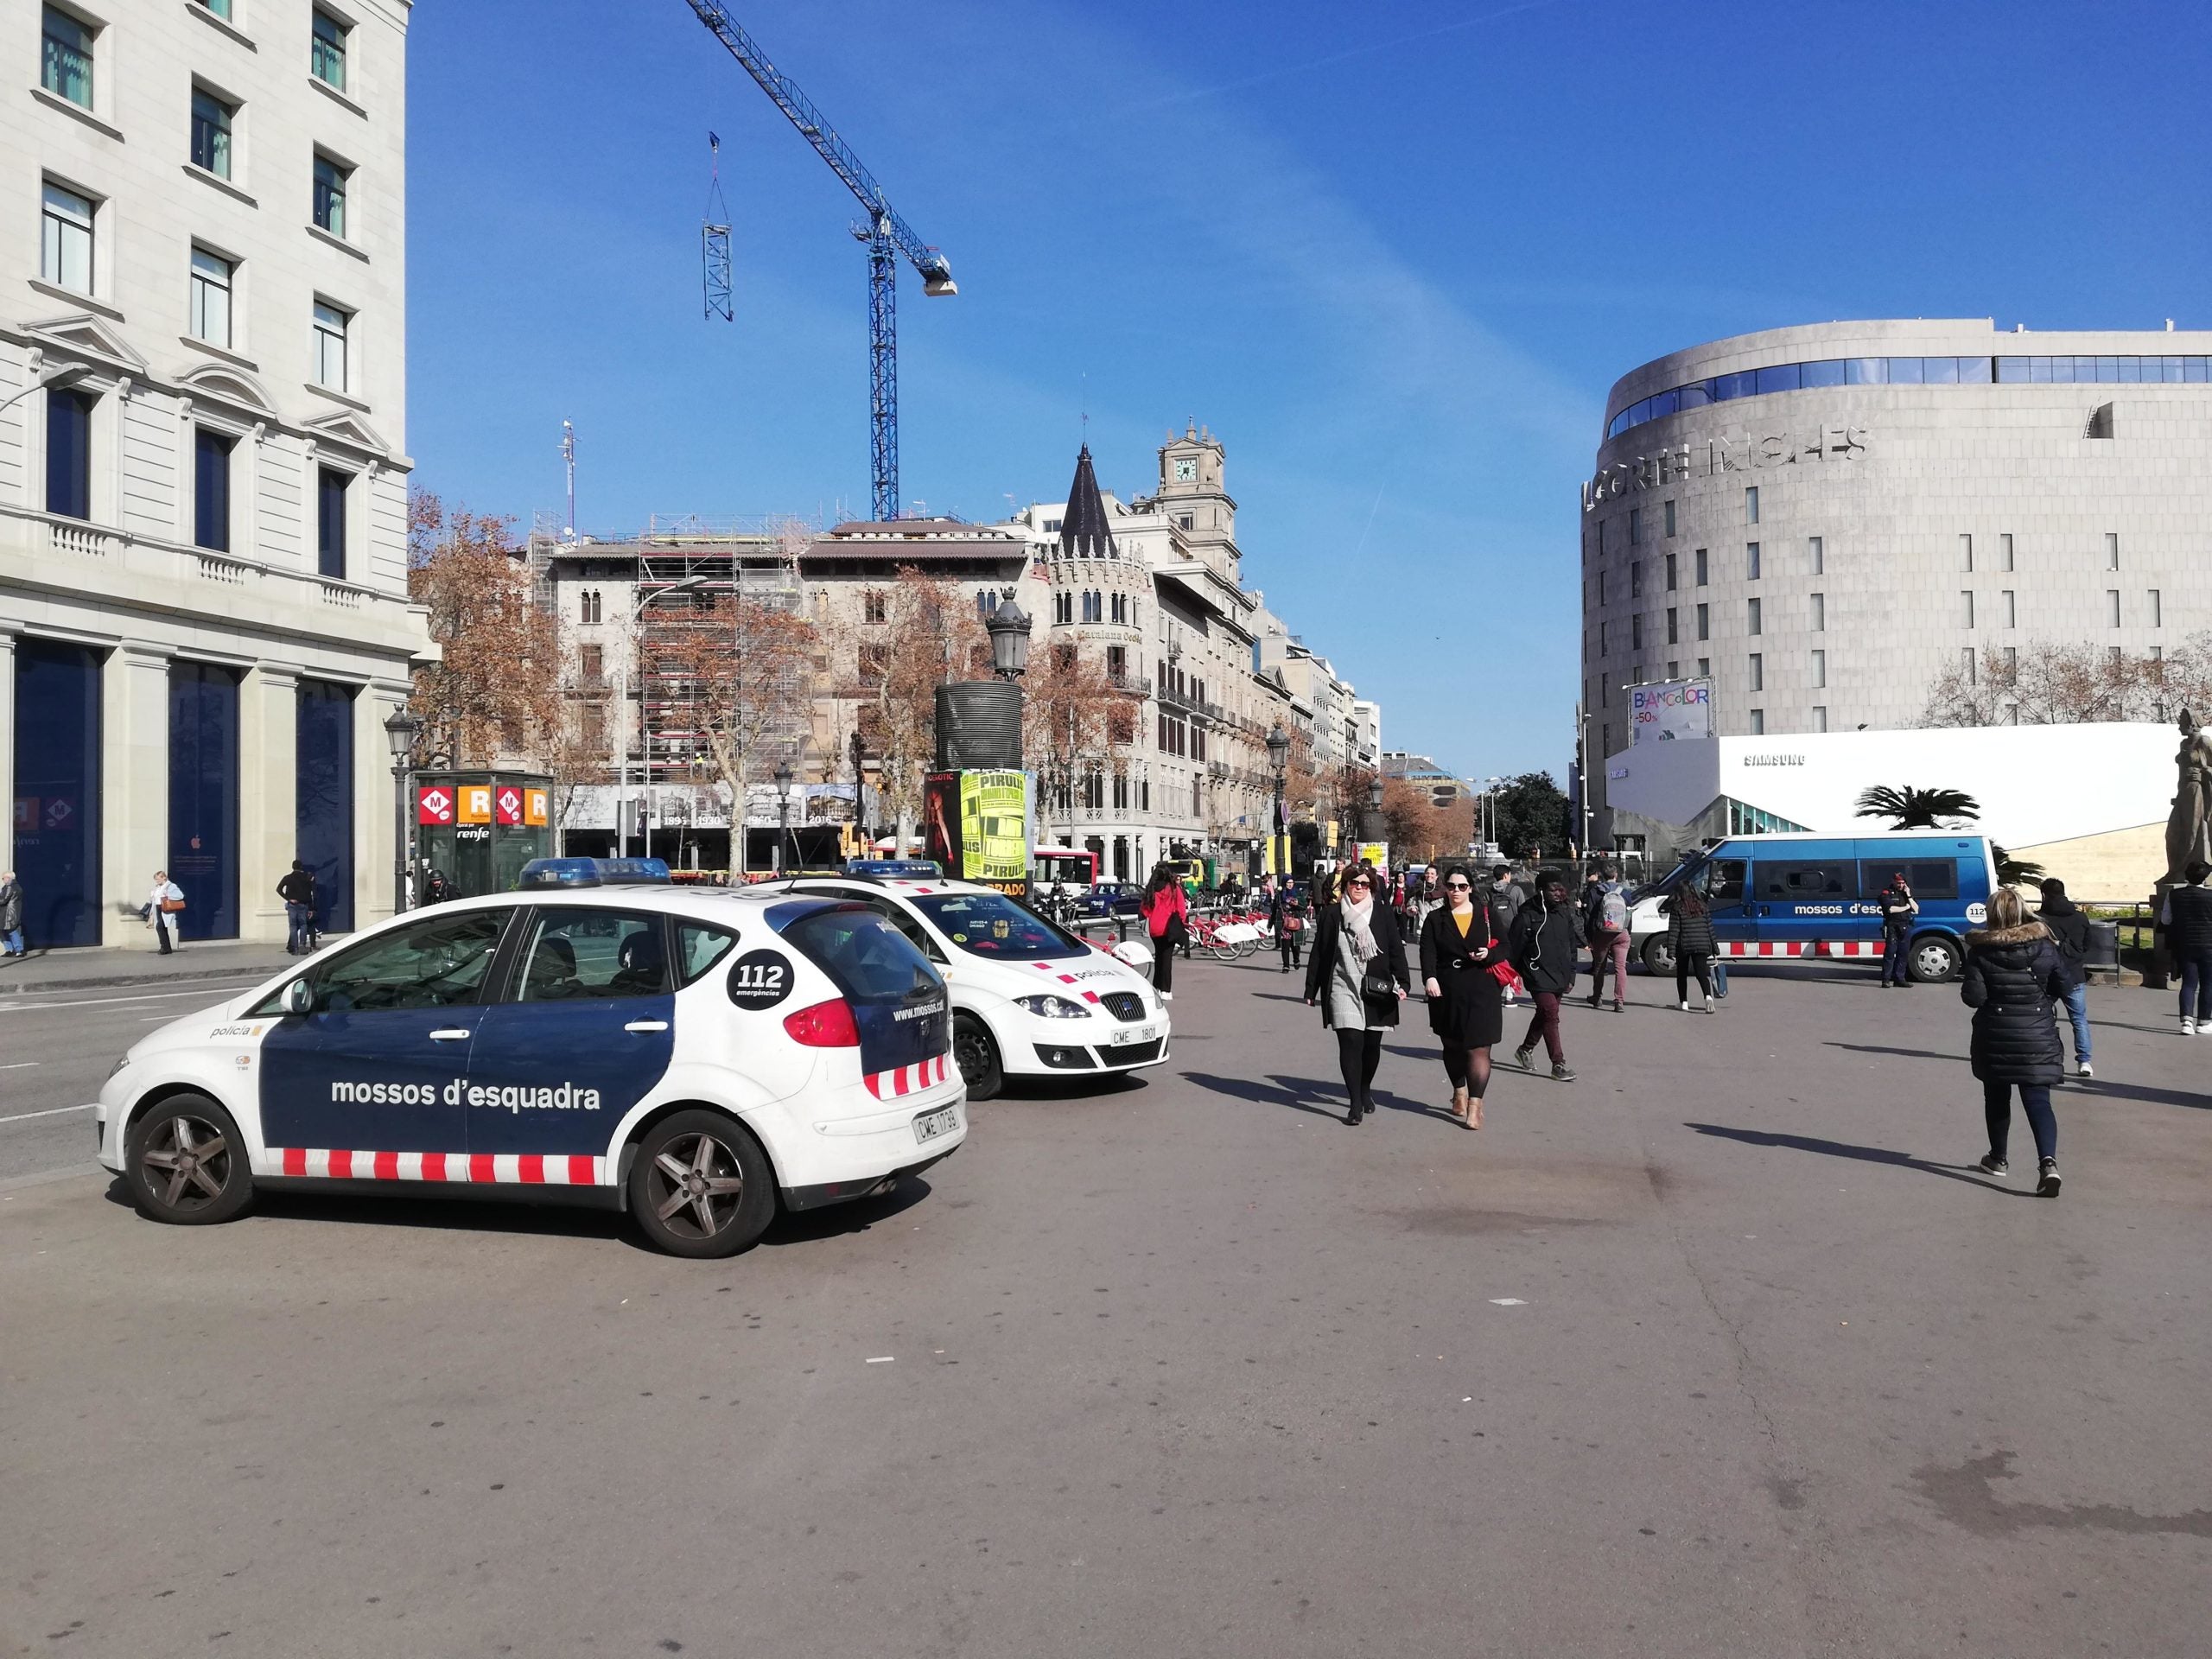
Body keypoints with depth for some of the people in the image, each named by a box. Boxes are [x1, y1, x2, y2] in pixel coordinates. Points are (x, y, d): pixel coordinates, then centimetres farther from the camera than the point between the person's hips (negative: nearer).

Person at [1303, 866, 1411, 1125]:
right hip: (1343, 989, -1)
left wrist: (1403, 983, -8)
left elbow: (1396, 950, 2)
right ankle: (1355, 1103, -7)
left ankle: (1365, 1091, 34)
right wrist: (1311, 990, 5)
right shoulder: (1332, 915, 3)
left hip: (1376, 989, 1)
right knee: (1351, 1042, -12)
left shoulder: (1383, 914, 4)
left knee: (1372, 1044, 9)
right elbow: (1319, 953, 6)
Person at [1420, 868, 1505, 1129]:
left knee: (1478, 1048, -8)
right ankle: (1459, 1092, 34)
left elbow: (1505, 948, 9)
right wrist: (1429, 978, -23)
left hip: (1481, 992, -2)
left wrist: (1489, 954, -13)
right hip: (1447, 992, 2)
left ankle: (1475, 1105, -9)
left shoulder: (1487, 914, 6)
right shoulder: (1435, 919, 6)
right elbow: (1427, 952, -5)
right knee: (1452, 1046, 13)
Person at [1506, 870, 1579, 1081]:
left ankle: (1525, 1050, 38)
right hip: (1539, 976, -7)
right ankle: (1558, 1064, -14)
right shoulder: (1528, 916, -11)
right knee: (1551, 1014, -16)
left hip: (1559, 978, 7)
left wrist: (1571, 976, 14)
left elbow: (1572, 947, 16)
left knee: (1544, 1015, 17)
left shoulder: (1565, 915, 8)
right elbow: (1513, 947, -7)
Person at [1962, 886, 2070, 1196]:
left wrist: (1965, 990, 7)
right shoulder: (2045, 946, -3)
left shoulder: (1981, 951, -10)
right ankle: (2048, 1162, -22)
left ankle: (1997, 1158, 30)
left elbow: (1974, 996, -14)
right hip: (2038, 1037, 1)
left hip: (1995, 1037, -1)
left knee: (1997, 1098, 17)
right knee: (2038, 1101, -2)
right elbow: (2062, 988, 3)